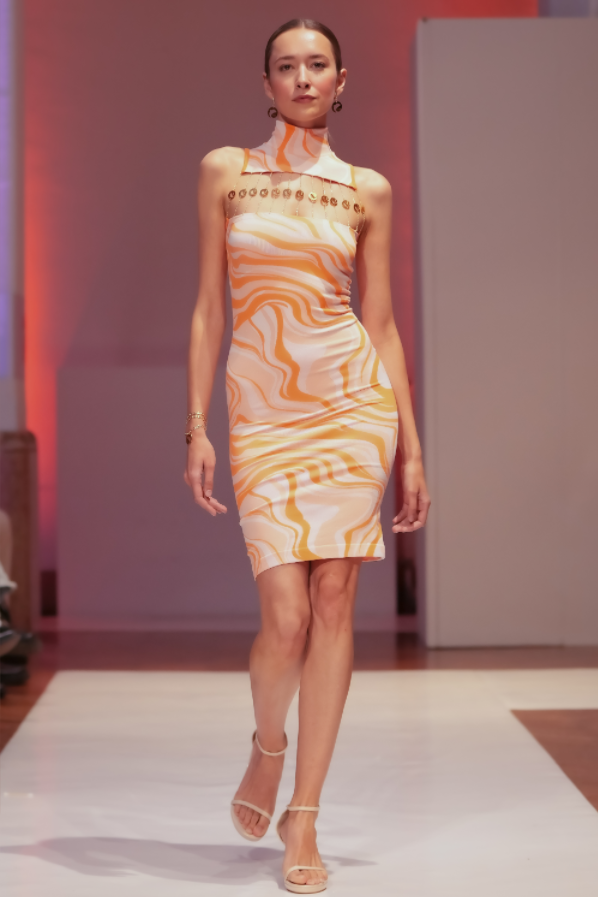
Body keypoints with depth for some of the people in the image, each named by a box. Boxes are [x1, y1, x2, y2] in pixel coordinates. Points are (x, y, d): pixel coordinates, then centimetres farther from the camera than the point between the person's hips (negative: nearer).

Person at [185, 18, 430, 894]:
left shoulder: (367, 190, 8)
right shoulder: (225, 171, 7)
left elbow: (383, 323, 9)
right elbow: (209, 308, 5)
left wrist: (411, 449, 5)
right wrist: (196, 427, -2)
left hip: (353, 400, 1)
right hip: (262, 410, -1)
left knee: (334, 603, -3)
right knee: (286, 616, -9)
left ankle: (305, 818, 8)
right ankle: (268, 745, 26)